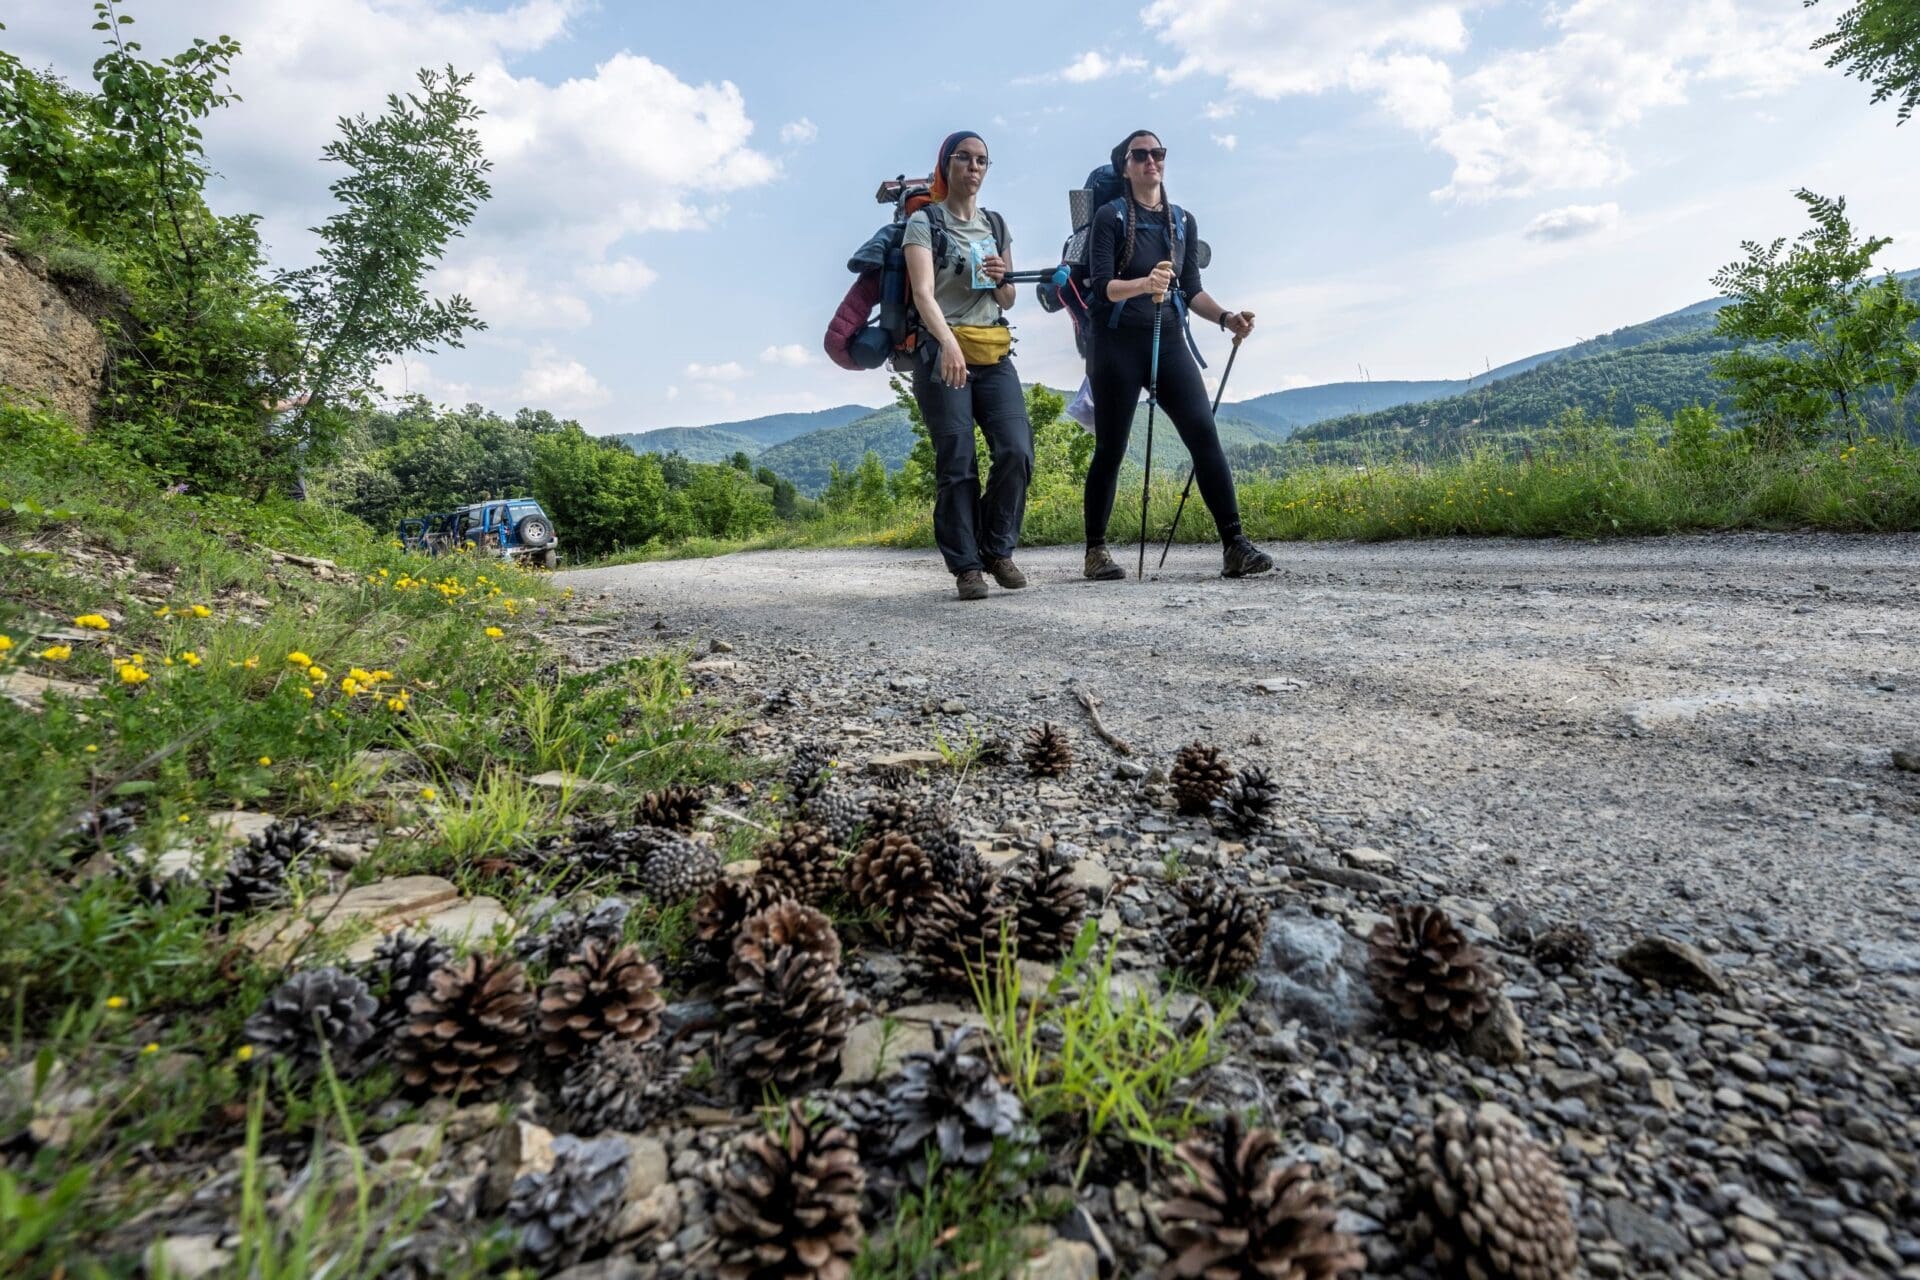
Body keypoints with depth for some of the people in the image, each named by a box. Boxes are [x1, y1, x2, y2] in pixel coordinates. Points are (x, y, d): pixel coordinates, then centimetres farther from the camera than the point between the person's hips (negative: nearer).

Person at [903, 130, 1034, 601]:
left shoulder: (996, 225, 19)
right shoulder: (924, 222, 2)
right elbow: (923, 292, -14)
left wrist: (1002, 278, -1)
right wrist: (949, 342, -32)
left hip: (993, 355, 5)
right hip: (942, 354, -5)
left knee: (1017, 451, -10)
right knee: (956, 465, -8)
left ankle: (997, 550, 7)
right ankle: (966, 566, 1)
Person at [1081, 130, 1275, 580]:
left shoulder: (1183, 221, 15)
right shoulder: (1110, 217, 1)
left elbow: (1192, 289, 16)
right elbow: (1101, 285, -11)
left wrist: (1225, 317, -1)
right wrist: (1144, 283, -29)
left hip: (1168, 341, 4)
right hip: (1118, 343, -4)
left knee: (1204, 433, -11)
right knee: (1110, 448, -2)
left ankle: (1234, 546, -12)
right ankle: (1096, 551, 11)